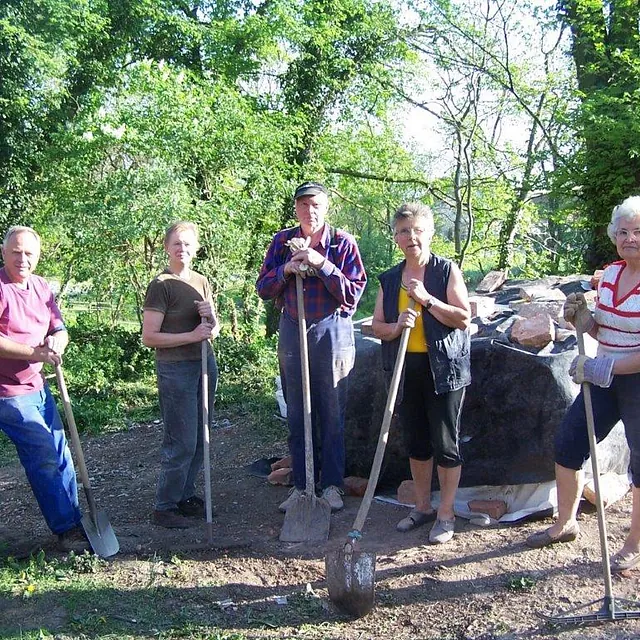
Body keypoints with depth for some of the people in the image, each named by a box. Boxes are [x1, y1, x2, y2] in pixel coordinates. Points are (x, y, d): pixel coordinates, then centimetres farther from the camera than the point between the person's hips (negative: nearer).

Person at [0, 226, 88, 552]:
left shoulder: (41, 287, 9)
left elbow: (60, 330, 12)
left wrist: (57, 341, -11)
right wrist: (35, 353, -24)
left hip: (38, 386, 8)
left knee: (59, 456, 12)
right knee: (44, 458, -7)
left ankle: (74, 522, 24)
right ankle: (66, 530, 5)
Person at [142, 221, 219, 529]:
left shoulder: (201, 281, 11)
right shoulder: (161, 285, -10)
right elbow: (149, 337, -14)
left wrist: (211, 319, -6)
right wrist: (192, 335, -19)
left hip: (204, 364, 7)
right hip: (176, 369, -7)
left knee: (199, 439, 12)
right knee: (181, 442, -3)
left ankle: (185, 495, 26)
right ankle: (164, 507, 9)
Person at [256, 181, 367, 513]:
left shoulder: (342, 242, -3)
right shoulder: (282, 241, 6)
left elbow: (354, 292, -10)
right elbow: (263, 288, 5)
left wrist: (322, 264, -19)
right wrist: (286, 270, -13)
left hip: (332, 332, -3)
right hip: (292, 332, 3)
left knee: (332, 414, 4)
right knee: (297, 415, 9)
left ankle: (332, 485, 16)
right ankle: (301, 485, 19)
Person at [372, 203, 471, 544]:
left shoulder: (447, 270, -4)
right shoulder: (389, 279, 9)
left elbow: (464, 317, -11)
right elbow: (377, 325, 8)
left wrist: (427, 299, -20)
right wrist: (395, 327, -13)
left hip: (443, 368, -5)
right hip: (406, 369, 5)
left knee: (445, 442, 1)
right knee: (416, 441, 14)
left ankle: (446, 514, 15)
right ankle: (423, 506, 30)